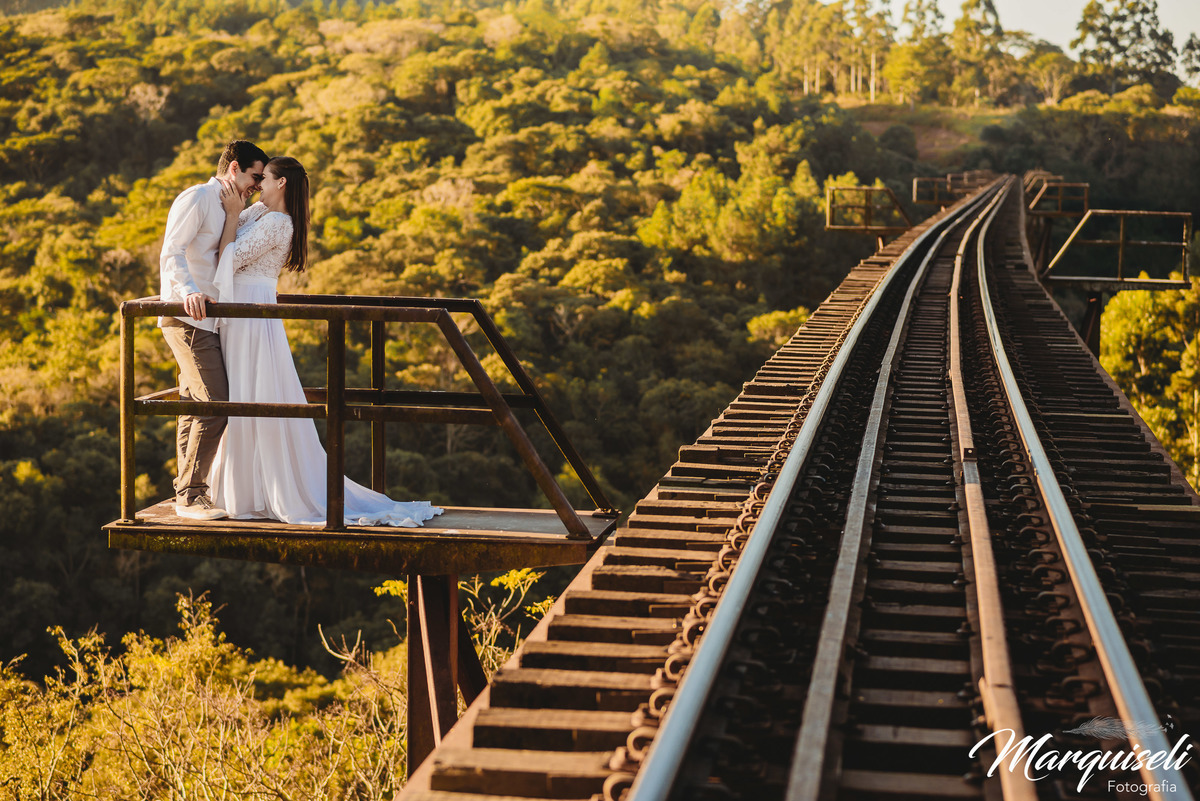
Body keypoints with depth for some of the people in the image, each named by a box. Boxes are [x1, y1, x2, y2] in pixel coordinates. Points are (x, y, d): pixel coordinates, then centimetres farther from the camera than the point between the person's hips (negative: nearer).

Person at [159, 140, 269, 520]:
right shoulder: (197, 197, -8)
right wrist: (188, 292, -37)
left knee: (194, 408, 11)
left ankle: (189, 492, 16)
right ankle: (189, 495, -9)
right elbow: (171, 253, -21)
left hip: (205, 321, 10)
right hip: (187, 319, -10)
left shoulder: (224, 209, 21)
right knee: (213, 407, -14)